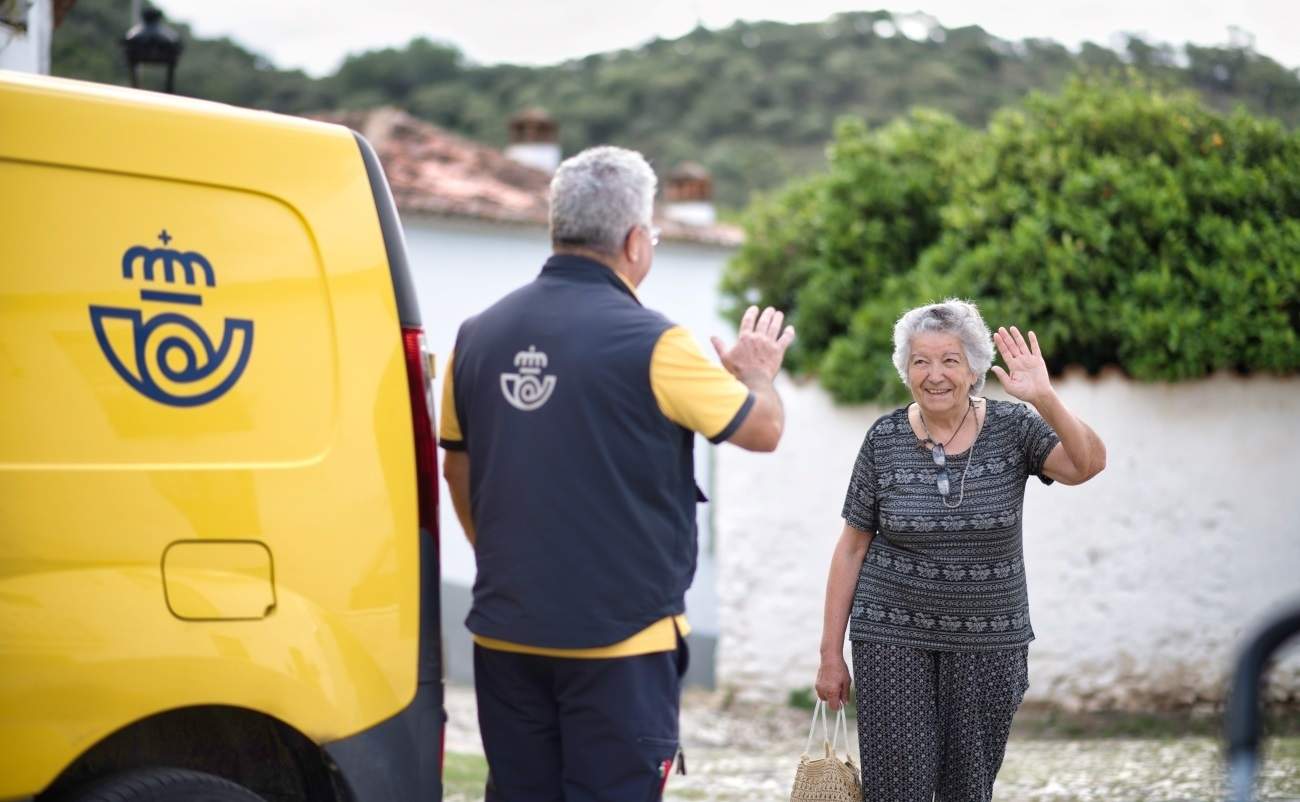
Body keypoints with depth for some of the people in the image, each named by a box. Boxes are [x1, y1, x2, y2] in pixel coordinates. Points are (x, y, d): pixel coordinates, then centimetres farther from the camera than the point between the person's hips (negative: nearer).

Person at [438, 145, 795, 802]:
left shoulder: (479, 336, 4)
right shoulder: (651, 344, -14)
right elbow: (762, 430, -3)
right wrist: (757, 374, 19)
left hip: (507, 631, 6)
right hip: (619, 637, -5)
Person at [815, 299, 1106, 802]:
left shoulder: (1011, 427, -3)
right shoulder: (885, 440, -3)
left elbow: (1087, 464, -19)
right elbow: (852, 548, 1)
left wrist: (1044, 399, -34)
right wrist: (831, 654, 0)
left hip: (987, 643, 1)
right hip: (893, 638, -1)